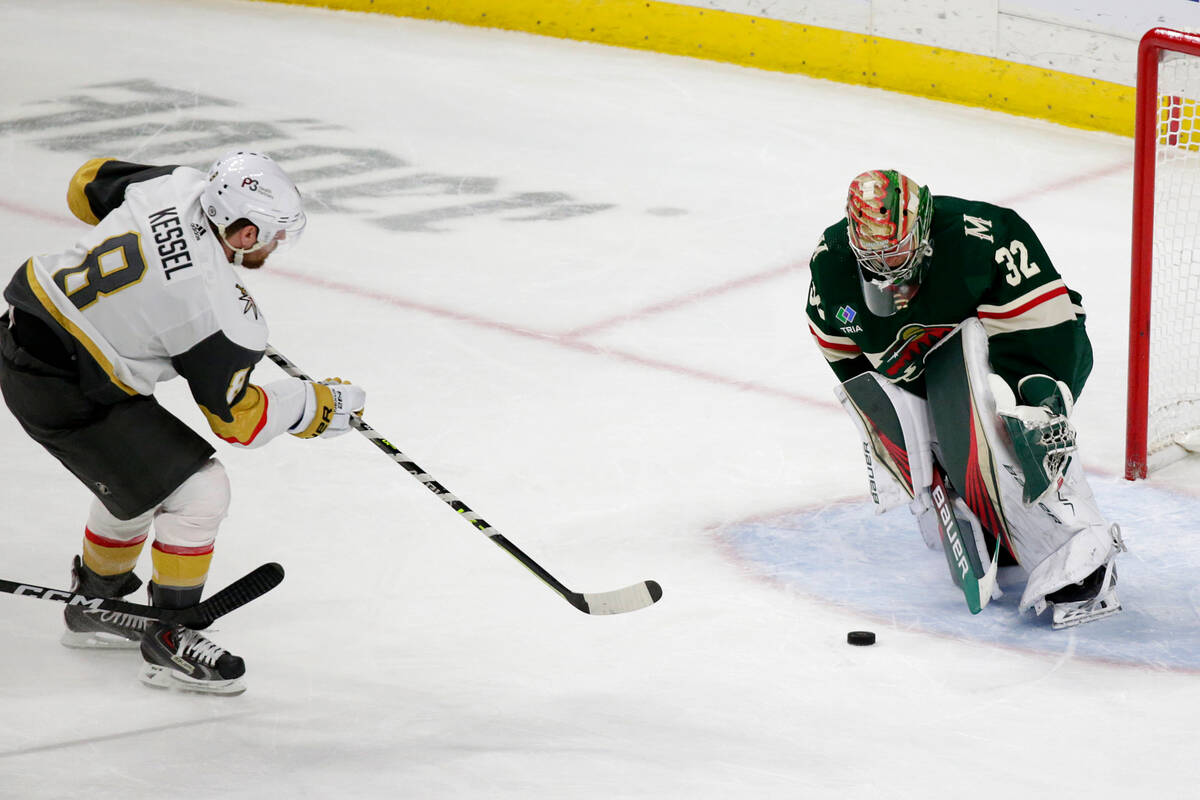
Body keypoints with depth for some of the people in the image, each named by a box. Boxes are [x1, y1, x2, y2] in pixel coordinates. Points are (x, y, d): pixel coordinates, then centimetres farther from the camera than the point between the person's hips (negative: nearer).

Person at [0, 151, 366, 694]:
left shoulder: (175, 186, -7)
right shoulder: (222, 317, -25)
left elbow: (89, 186, 12)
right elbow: (237, 418, -12)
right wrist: (321, 405, 1)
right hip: (65, 394, -9)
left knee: (139, 476, 27)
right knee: (198, 492, -4)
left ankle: (95, 606, 45)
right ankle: (168, 642, 7)